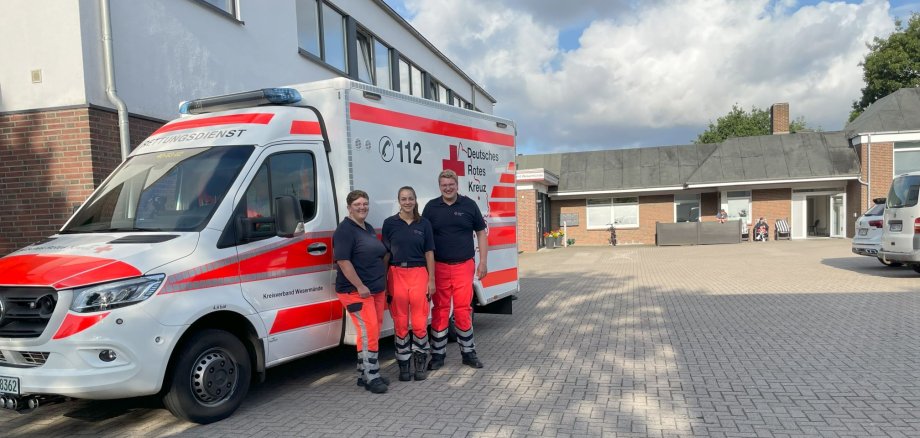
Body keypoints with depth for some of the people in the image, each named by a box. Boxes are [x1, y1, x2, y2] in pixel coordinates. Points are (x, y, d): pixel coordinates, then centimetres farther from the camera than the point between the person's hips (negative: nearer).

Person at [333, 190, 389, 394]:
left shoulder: (369, 228, 16)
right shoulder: (345, 230, -11)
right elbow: (343, 261, -20)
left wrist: (383, 283, 19)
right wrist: (360, 286, -22)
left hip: (377, 290, 9)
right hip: (356, 291, -9)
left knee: (373, 333, 11)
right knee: (368, 332, -12)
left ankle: (365, 373, 20)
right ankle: (371, 377, -4)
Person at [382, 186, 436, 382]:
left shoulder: (424, 224, 6)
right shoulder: (390, 223, 4)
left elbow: (429, 253, 7)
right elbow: (386, 253, 6)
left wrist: (431, 280, 3)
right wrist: (383, 279, 2)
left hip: (419, 274, 0)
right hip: (397, 274, 0)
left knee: (420, 323, -1)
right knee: (400, 323, 5)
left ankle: (420, 363, 16)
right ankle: (403, 365, 17)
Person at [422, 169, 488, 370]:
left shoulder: (469, 205, 4)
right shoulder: (431, 207, 5)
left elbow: (481, 233, 8)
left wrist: (483, 261, 2)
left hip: (464, 265, 0)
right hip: (439, 267, 0)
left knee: (463, 310, 4)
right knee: (440, 311, 6)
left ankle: (468, 353, 19)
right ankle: (438, 355, 17)